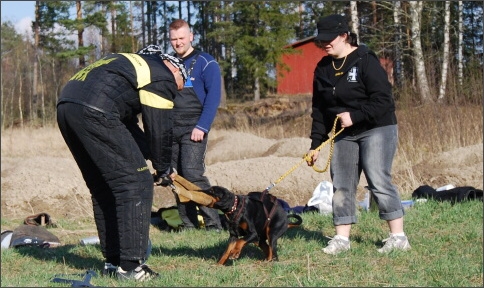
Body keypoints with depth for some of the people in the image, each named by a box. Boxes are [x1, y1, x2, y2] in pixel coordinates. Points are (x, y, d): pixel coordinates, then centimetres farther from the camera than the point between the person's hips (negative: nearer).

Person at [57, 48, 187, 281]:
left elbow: (128, 125, 32)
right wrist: (164, 170, 19)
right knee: (136, 183, -2)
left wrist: (158, 162, 29)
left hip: (65, 105, 10)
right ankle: (130, 266, -3)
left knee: (102, 188, 19)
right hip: (93, 111, -10)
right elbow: (159, 130, 5)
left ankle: (113, 262, 22)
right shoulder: (163, 76, 7)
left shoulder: (137, 64, 33)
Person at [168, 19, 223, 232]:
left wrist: (202, 127, -15)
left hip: (193, 129, -5)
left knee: (193, 174, -16)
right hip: (170, 130, 6)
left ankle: (213, 223, -11)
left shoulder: (205, 63, 0)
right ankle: (188, 224, 9)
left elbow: (213, 96, -7)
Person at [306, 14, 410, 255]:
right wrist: (315, 144, 7)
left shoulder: (365, 60, -12)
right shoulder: (323, 68, 9)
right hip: (343, 135, 7)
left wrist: (355, 115, -23)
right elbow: (319, 109, 13)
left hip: (376, 129, -7)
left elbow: (383, 99, -17)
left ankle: (398, 237, -7)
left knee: (378, 181, -12)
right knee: (341, 185, 2)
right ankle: (341, 238, 8)